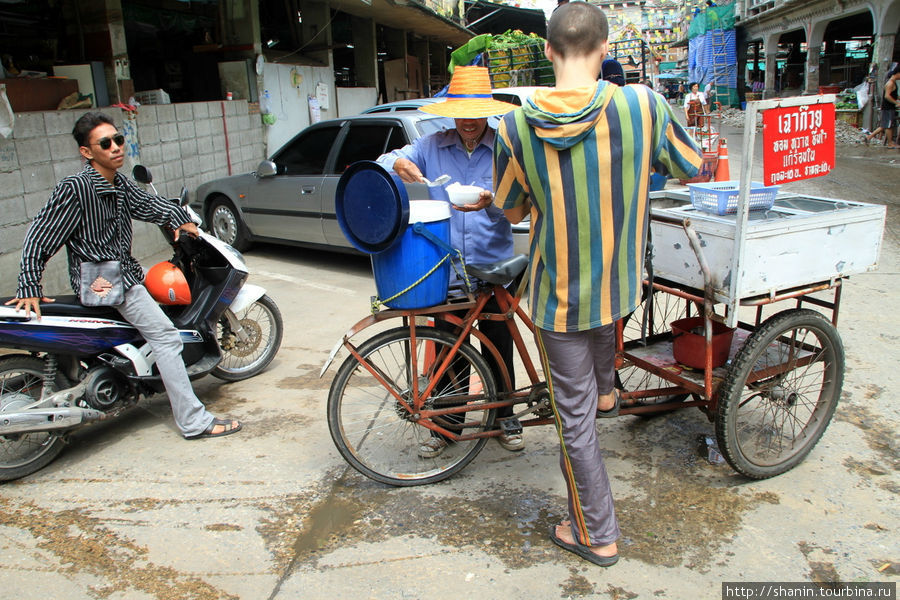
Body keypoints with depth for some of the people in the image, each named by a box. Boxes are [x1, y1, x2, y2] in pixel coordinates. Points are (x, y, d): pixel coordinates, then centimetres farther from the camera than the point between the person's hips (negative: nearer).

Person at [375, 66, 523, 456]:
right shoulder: (432, 146, 3)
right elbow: (380, 166, 2)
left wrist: (491, 201, -35)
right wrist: (397, 164, -23)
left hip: (493, 267, -1)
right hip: (446, 269, 1)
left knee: (498, 347, 10)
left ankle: (503, 418, 30)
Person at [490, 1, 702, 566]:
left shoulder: (516, 127, -14)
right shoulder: (644, 105, -15)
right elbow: (692, 167, 2)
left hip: (558, 298, -2)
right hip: (621, 285, 2)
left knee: (575, 420, 12)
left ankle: (597, 536, 29)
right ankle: (607, 389, 53)